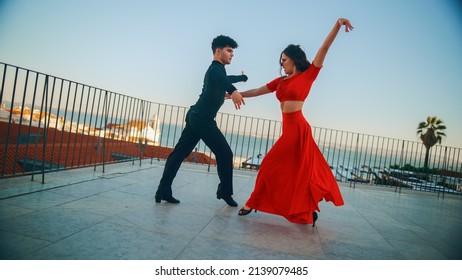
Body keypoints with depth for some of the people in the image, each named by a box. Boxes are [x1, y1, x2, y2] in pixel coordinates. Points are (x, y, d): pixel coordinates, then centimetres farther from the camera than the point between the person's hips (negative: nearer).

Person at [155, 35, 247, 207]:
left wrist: (242, 77, 60)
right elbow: (221, 79, -34)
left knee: (179, 153, 4)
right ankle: (225, 192, 9)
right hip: (203, 119, -10)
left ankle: (163, 191, 4)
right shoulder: (216, 68, -8)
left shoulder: (216, 70, 23)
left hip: (195, 116, 10)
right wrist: (233, 90, -53)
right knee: (225, 153, -1)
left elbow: (224, 79, 45)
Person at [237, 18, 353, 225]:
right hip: (290, 129, 7)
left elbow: (324, 48, -10)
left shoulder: (308, 75, -2)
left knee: (272, 166, 0)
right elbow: (257, 91, 18)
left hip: (297, 129, -7)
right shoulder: (281, 81, 13)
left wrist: (337, 25, -21)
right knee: (300, 170, 10)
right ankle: (309, 210, 20)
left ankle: (253, 204, 12)